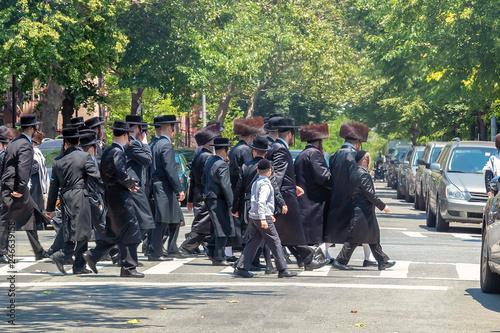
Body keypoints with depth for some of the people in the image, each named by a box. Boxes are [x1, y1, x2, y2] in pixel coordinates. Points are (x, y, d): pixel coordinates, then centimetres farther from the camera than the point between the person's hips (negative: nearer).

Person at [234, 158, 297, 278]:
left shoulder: (256, 183, 15)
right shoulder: (265, 184, -13)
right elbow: (261, 202, -23)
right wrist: (263, 218, -27)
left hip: (253, 216, 9)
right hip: (263, 217, -9)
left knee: (253, 242, 9)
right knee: (275, 242, -1)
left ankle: (241, 268, 3)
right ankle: (282, 270, 2)